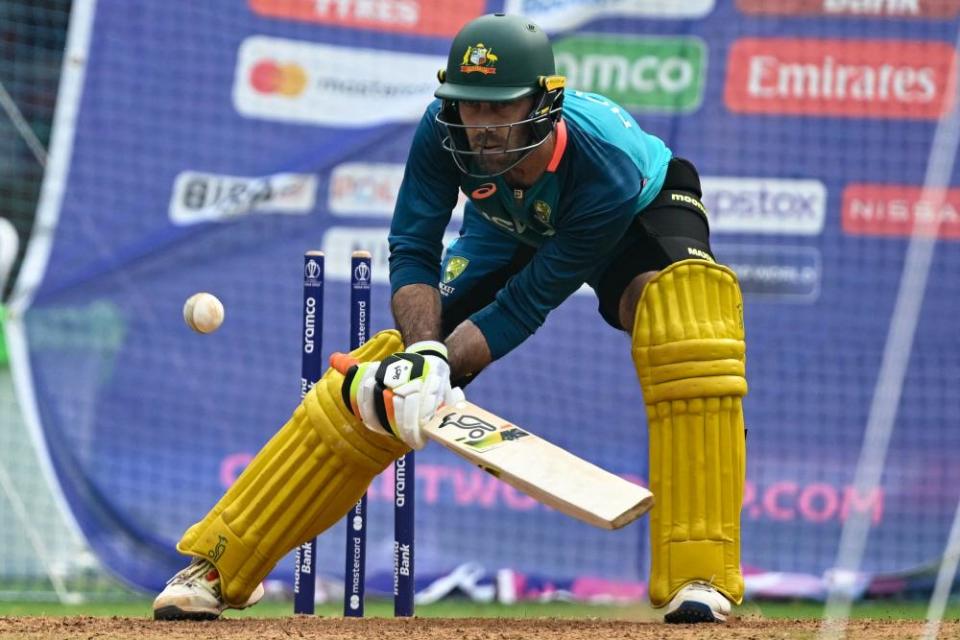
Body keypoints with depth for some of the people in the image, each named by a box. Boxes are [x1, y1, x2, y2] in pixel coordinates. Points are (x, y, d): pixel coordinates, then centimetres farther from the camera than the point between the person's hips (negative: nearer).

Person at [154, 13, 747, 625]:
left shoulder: (608, 174, -41)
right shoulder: (443, 131, -33)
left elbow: (527, 304, -34)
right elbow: (412, 250, -27)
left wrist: (442, 366, -42)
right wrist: (424, 354, -44)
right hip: (511, 231, 4)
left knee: (684, 300, -38)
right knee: (377, 383, -9)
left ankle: (698, 576, -40)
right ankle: (220, 565, 4)